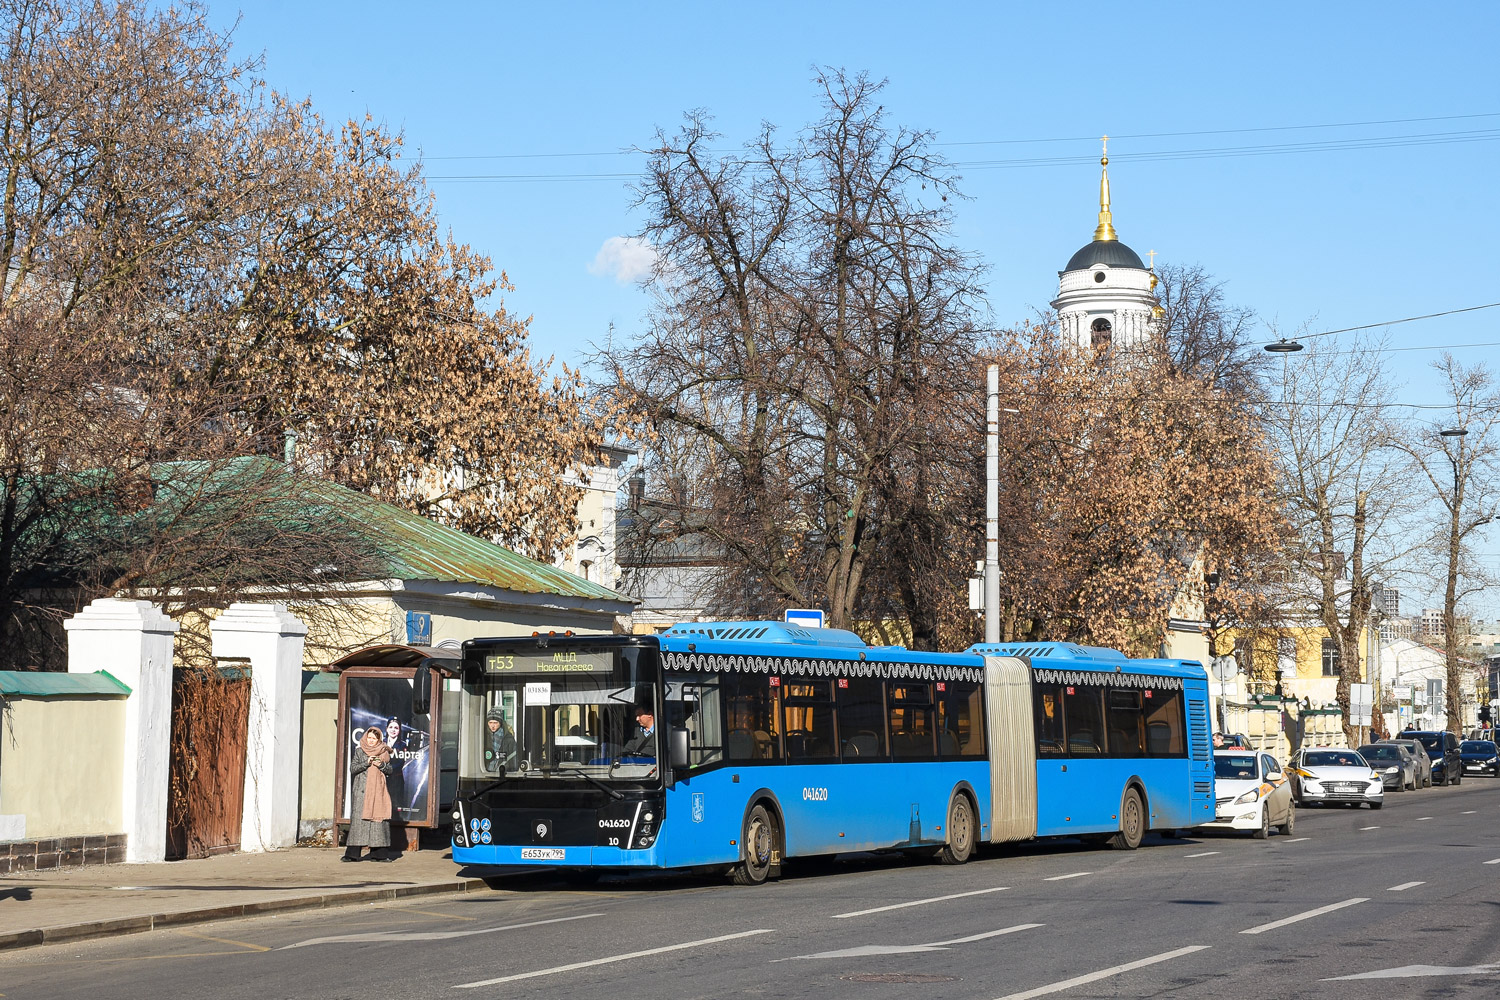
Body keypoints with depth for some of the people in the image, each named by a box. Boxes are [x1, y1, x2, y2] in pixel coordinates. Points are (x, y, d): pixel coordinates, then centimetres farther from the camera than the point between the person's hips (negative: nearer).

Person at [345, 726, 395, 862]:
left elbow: (389, 770, 10)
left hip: (378, 790, 2)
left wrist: (381, 765, -9)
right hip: (362, 789, -2)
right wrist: (367, 762, -13)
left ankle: (379, 853, 1)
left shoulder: (384, 752, 11)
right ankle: (352, 853, -8)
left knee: (379, 818, -2)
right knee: (358, 819, -8)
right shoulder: (359, 751, 6)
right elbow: (352, 768, -1)